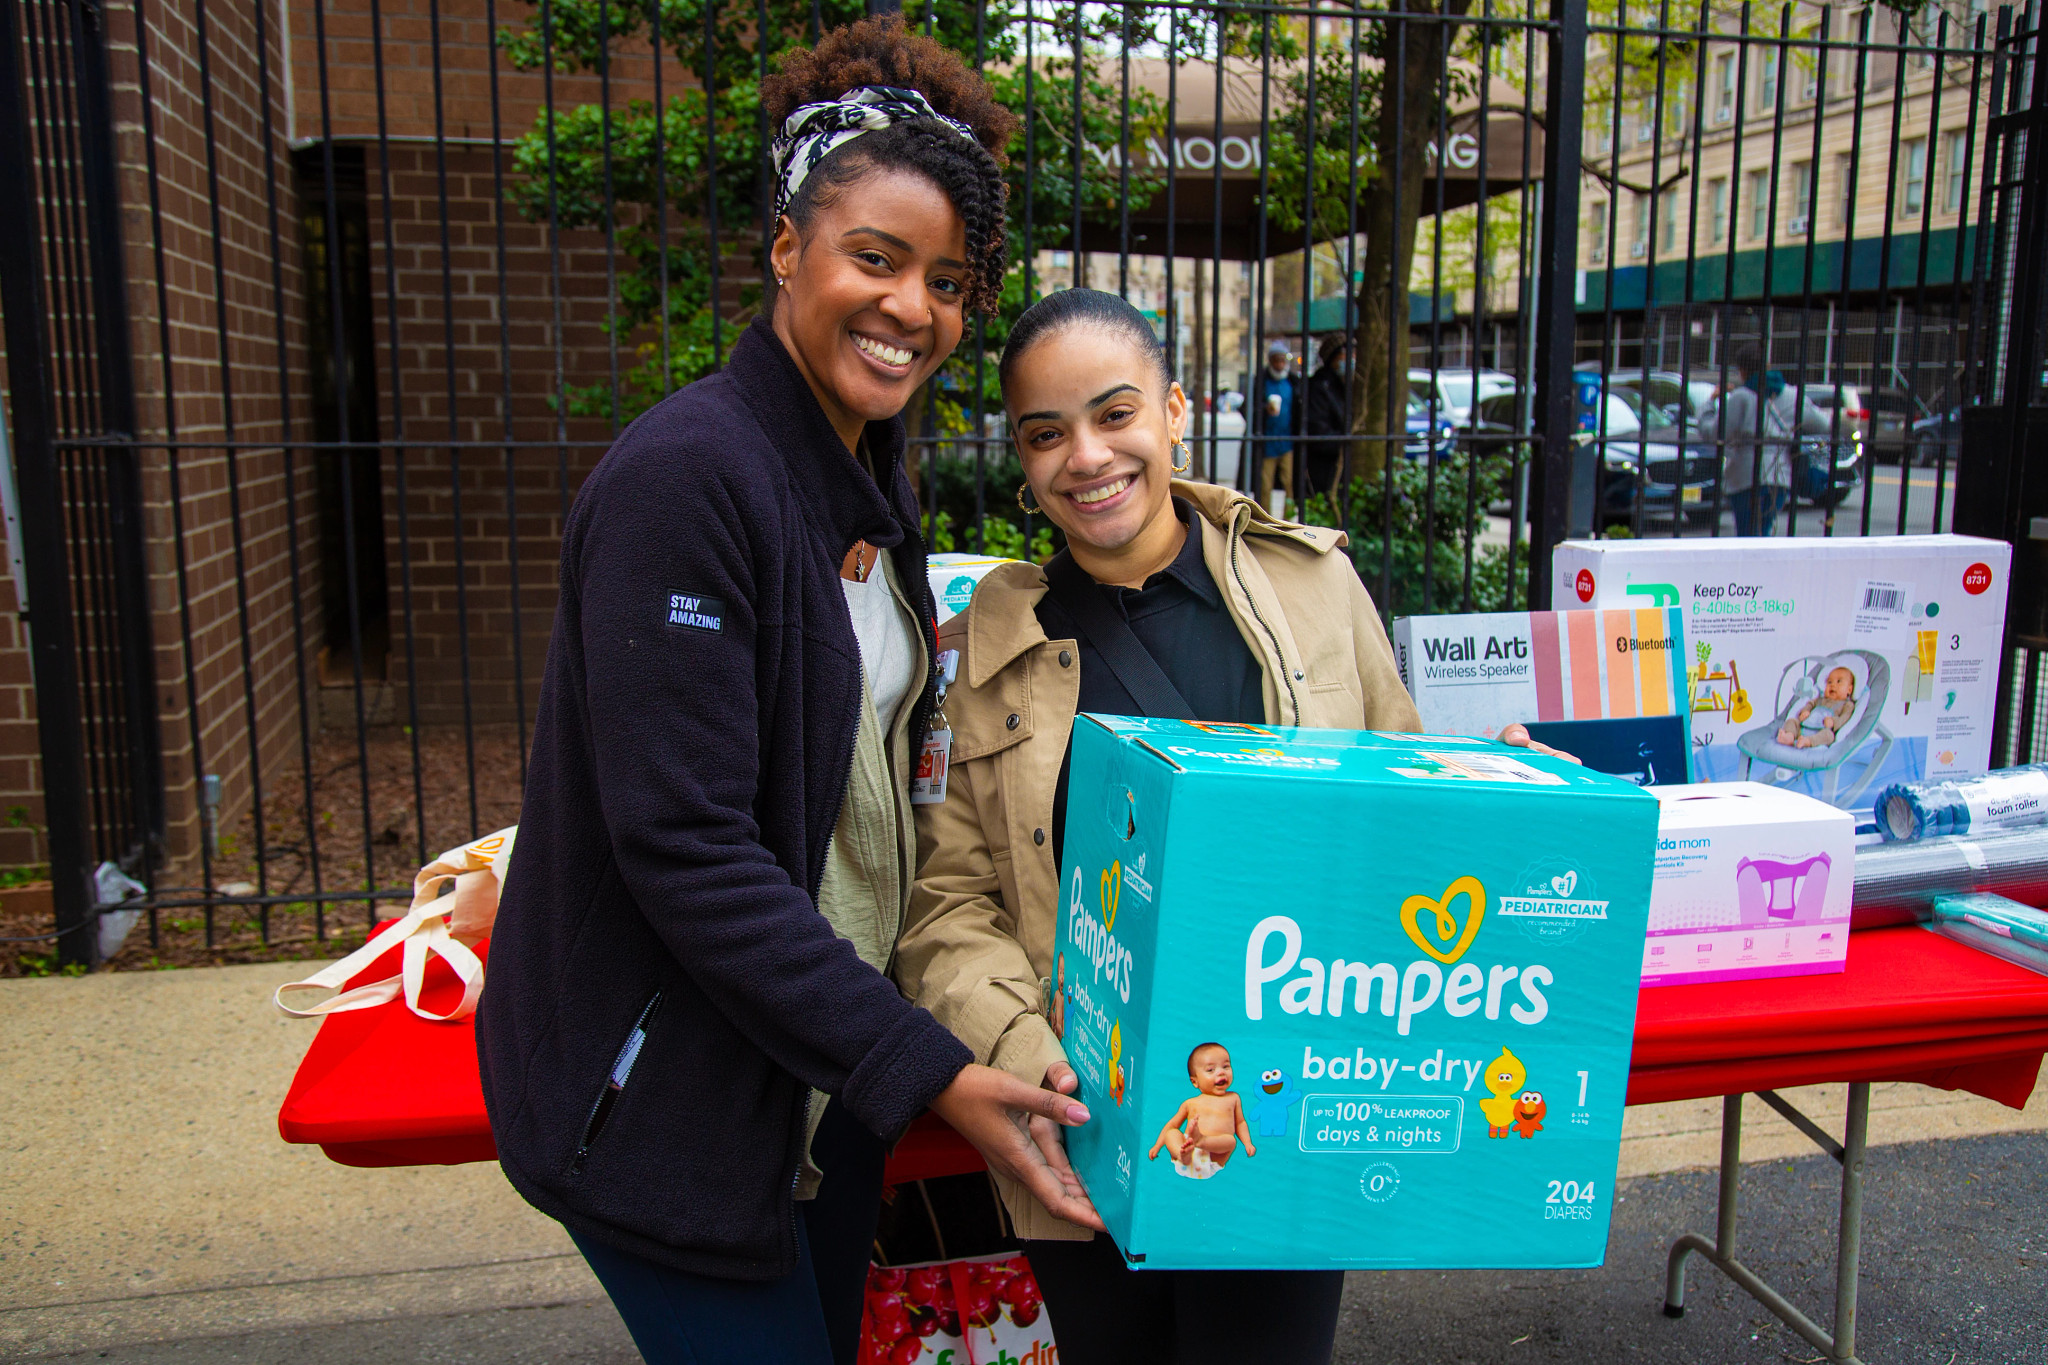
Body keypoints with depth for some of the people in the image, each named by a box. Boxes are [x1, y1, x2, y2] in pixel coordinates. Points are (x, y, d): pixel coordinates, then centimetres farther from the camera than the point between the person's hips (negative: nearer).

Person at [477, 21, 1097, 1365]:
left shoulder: (871, 471, 5)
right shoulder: (686, 475, -22)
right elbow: (684, 847, -26)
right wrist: (921, 1069, -24)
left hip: (829, 1060, 8)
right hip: (667, 1092, -8)